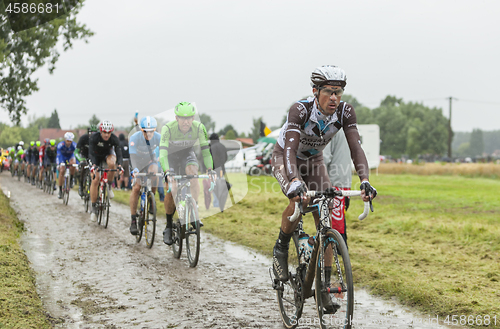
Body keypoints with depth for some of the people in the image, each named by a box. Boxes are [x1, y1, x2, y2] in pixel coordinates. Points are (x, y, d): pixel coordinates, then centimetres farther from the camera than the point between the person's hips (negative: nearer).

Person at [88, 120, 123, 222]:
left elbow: (118, 152, -31)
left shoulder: (114, 139, -26)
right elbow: (91, 153, -36)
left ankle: (109, 186, -10)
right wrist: (94, 164, -54)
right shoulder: (94, 138, -30)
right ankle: (93, 208, -7)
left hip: (108, 154, 1)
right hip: (96, 156, -1)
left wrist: (119, 164, -50)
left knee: (111, 163, -36)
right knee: (95, 179, -14)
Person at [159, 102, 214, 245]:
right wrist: (167, 172, -51)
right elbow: (162, 153, -37)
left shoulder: (199, 127, -26)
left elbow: (206, 150, -21)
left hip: (187, 155, 1)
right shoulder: (168, 128, -33)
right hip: (171, 156, -1)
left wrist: (210, 170, -32)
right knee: (170, 190, -12)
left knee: (192, 172, -31)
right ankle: (168, 226, 5)